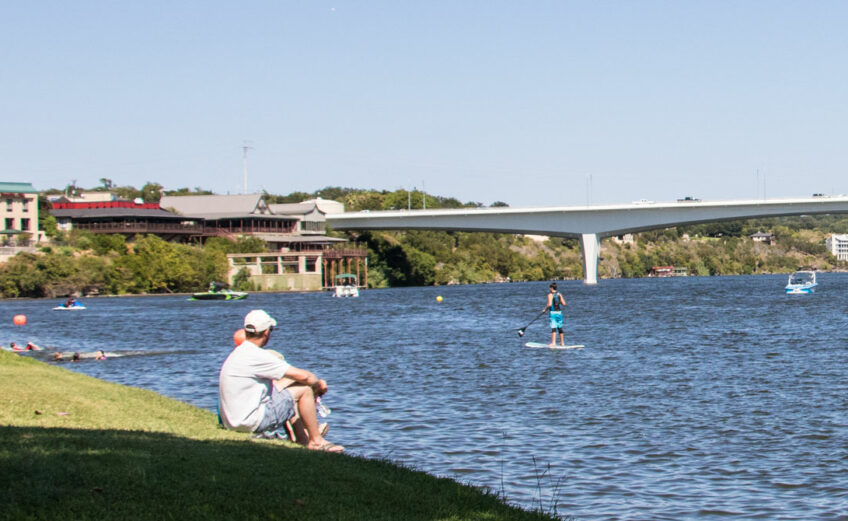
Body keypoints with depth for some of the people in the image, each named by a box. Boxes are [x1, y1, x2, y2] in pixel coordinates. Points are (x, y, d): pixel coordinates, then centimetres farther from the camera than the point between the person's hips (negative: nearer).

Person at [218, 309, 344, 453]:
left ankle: (302, 439, 22)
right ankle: (316, 441, 7)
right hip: (251, 422, -10)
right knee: (305, 389, -5)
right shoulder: (256, 356, -18)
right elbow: (302, 376, -14)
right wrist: (319, 383, 7)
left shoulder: (238, 353, 13)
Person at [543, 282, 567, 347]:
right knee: (560, 328, 13)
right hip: (559, 312, 5)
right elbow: (564, 304, 4)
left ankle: (553, 343, -16)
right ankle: (562, 343, 18)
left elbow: (549, 304, -19)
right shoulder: (559, 294, 7)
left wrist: (545, 309, -4)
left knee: (553, 328, -9)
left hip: (552, 312, -5)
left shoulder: (550, 294, -9)